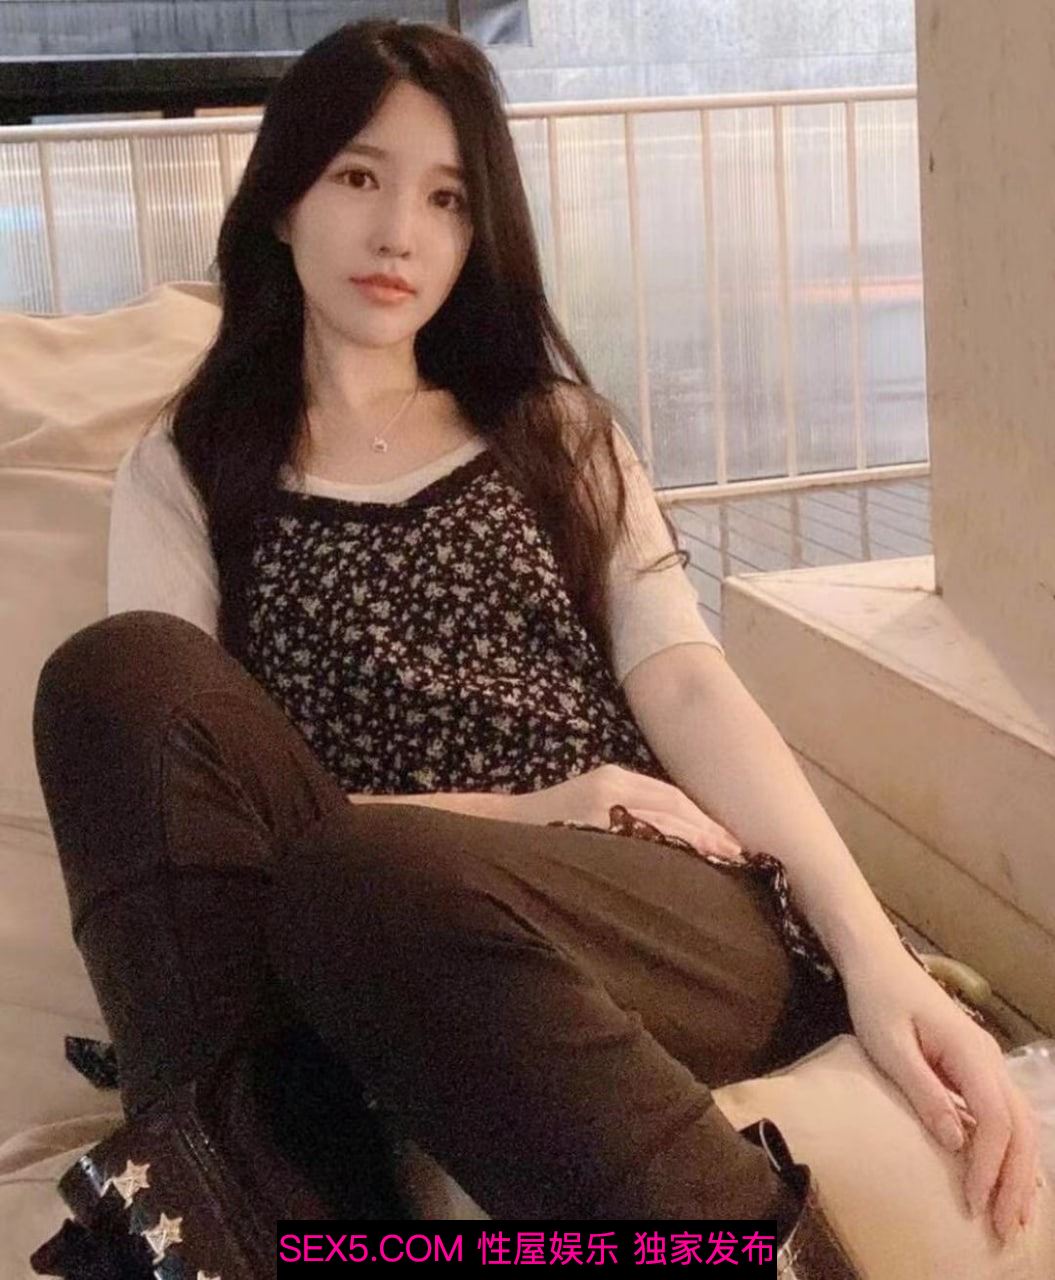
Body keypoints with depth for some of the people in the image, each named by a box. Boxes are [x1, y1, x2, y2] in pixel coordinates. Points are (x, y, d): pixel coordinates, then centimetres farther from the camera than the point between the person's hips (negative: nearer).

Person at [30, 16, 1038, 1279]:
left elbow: (686, 686, 7)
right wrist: (515, 809, -8)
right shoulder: (185, 472, 17)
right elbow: (172, 769, 3)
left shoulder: (550, 427, 21)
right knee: (118, 668, -27)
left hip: (673, 914, 0)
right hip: (353, 958, 0)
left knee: (369, 882, -35)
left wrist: (873, 950, -9)